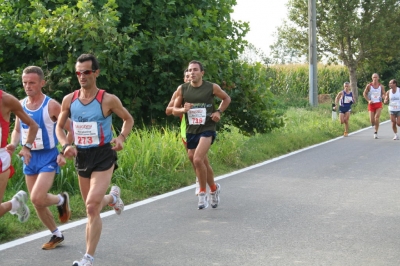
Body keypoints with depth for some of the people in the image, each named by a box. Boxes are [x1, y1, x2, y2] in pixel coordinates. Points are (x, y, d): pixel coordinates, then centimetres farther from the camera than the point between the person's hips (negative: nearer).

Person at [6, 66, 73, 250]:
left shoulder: (51, 105, -14)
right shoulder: (20, 105, 3)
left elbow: (70, 129, -9)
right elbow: (17, 130, 16)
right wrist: (13, 145, -4)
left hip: (48, 157, -6)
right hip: (29, 158, 6)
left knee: (37, 198, -21)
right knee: (37, 203, 10)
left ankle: (61, 199, 11)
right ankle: (56, 235, 29)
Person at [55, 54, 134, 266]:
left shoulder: (108, 100, -11)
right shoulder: (69, 100, -1)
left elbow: (128, 119, 4)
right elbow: (59, 127, 11)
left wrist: (121, 138, -14)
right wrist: (66, 145, -8)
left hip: (103, 155, -5)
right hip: (81, 156, 5)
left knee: (92, 206, -18)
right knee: (92, 206, 17)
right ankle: (112, 197, 54)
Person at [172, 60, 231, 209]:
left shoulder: (212, 87, -3)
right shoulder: (182, 89, 2)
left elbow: (226, 98, 13)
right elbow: (174, 110, 6)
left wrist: (219, 112, -3)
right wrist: (183, 109, -16)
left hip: (207, 129, -4)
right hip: (191, 130, 4)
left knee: (197, 159, -21)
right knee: (203, 163, 12)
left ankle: (203, 193, -5)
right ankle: (214, 188, 36)